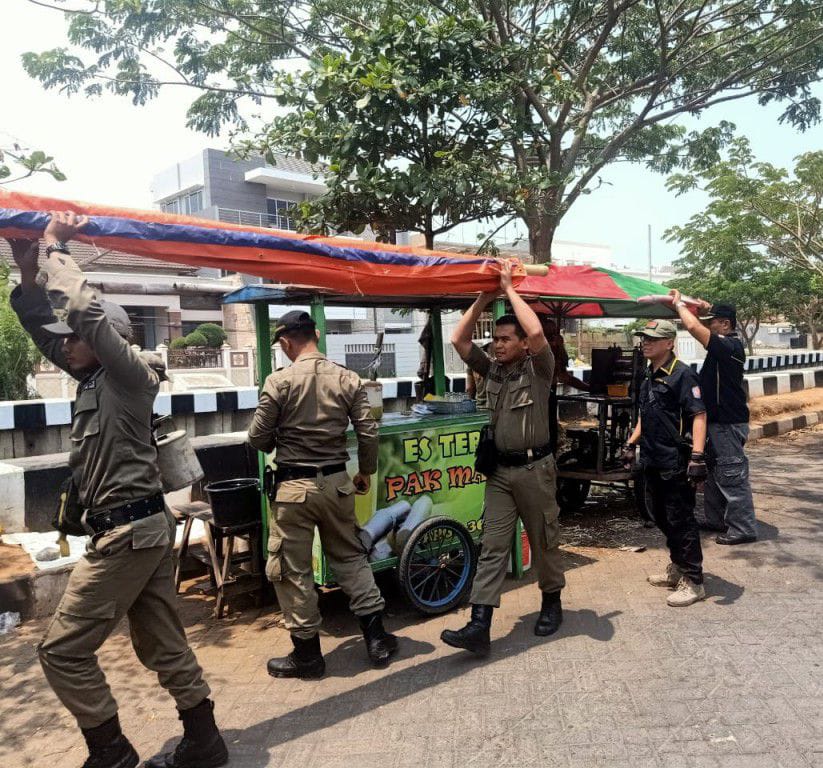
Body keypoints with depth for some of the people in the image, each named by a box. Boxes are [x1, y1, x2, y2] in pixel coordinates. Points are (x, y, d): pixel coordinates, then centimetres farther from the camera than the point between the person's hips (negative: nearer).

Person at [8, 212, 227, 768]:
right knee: (164, 646, 13)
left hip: (127, 533, -9)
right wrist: (28, 269, 8)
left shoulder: (128, 374, -10)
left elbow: (84, 311, -23)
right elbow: (43, 326, 19)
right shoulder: (96, 378, 14)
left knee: (63, 649, 0)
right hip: (148, 529, 9)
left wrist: (55, 247, -10)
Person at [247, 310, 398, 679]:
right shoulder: (348, 379, -3)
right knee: (350, 557, 19)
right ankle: (376, 637, 24)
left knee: (292, 570, 9)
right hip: (337, 482, 4)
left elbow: (258, 438, -7)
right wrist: (366, 472, 13)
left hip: (293, 486, -4)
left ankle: (307, 653, 20)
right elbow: (368, 433, -3)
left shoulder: (279, 381, -12)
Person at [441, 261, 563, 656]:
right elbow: (458, 339, 4)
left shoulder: (538, 369, -5)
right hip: (498, 470, 4)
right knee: (492, 547, -1)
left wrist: (509, 288, -14)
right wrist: (484, 296, 0)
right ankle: (479, 626, -4)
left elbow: (537, 332, -24)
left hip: (534, 468, -4)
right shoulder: (492, 370, 10)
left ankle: (551, 602, 34)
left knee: (544, 541, 11)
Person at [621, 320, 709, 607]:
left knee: (681, 521, -1)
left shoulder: (682, 374, -14)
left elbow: (699, 415, -21)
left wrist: (697, 455, -29)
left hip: (675, 462, -9)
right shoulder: (649, 375, 13)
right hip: (653, 460, 9)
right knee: (661, 517, 17)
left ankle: (693, 581, 10)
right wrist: (631, 444, 21)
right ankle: (677, 568, 34)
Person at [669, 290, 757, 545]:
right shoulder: (726, 345, 11)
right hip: (718, 421, 11)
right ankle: (716, 520, 28)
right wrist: (709, 310, 13)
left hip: (729, 424, -11)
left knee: (733, 476, -5)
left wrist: (679, 304, -14)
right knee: (714, 474, 18)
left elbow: (693, 327, -27)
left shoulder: (730, 346, -18)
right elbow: (701, 327, 30)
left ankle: (743, 529, 2)